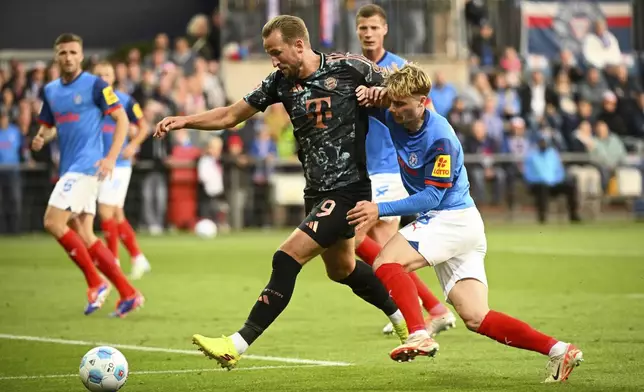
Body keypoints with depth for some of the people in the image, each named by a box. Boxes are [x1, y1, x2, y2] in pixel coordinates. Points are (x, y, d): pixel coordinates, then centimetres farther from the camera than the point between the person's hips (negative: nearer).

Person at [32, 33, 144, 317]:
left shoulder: (95, 85, -6)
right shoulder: (50, 91, 13)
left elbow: (121, 118, -7)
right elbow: (48, 125, 24)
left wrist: (111, 157, -16)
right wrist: (41, 137, -1)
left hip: (87, 165, -8)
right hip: (69, 168, 8)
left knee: (53, 222, -17)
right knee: (83, 236, 4)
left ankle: (95, 283, -7)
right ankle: (128, 293, 8)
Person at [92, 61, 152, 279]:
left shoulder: (125, 101, -3)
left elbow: (143, 127, 4)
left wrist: (133, 145, -11)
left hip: (118, 163, -4)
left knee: (105, 210, -12)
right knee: (116, 214, 8)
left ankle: (113, 262, -3)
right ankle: (138, 258, 20)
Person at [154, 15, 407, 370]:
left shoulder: (349, 68, -14)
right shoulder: (281, 82, 2)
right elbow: (231, 115, 6)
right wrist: (185, 121, -4)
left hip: (348, 187, -8)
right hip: (316, 190, 8)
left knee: (289, 257, -17)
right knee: (341, 267, 22)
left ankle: (237, 345, -16)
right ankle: (406, 321, 44)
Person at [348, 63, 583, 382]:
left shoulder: (440, 138, -21)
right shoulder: (395, 118, 0)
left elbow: (431, 197, -20)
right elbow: (364, 98, 14)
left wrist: (381, 210, -24)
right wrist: (371, 95, -10)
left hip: (454, 220, -9)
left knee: (386, 264, -21)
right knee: (476, 318, 1)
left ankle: (419, 336, -32)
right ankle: (558, 351, -2)